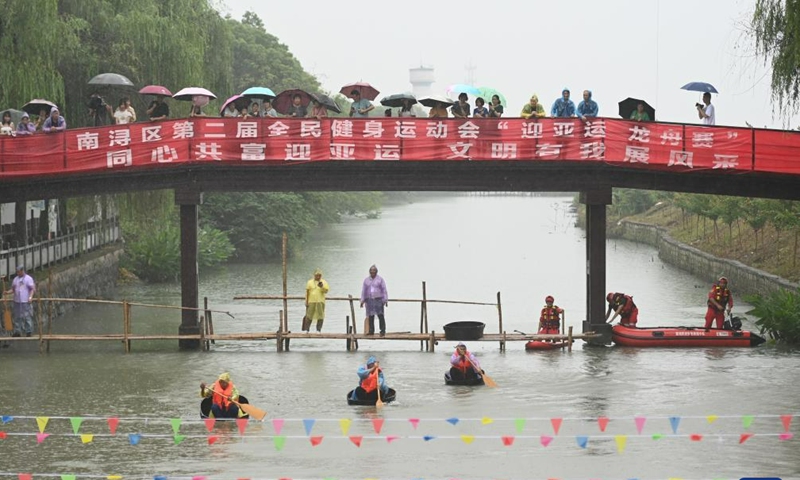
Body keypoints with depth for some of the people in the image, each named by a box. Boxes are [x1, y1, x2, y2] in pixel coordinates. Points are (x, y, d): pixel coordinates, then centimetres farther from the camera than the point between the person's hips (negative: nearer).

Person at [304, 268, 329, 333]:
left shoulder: (324, 283, 5)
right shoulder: (310, 282, 6)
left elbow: (326, 291, -7)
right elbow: (307, 292, 5)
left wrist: (322, 287, -27)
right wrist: (306, 302, -1)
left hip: (320, 301, 0)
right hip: (311, 301, 0)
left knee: (320, 316, -4)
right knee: (309, 316, 1)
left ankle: (318, 330, 1)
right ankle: (307, 329, 8)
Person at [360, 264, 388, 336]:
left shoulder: (380, 279, 5)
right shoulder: (366, 280, 13)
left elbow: (384, 290, 2)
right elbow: (363, 291, 15)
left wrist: (385, 300, -6)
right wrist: (362, 300, 8)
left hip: (378, 299, -3)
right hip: (369, 300, 3)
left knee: (380, 315, -8)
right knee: (370, 316, 2)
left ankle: (383, 330, -6)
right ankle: (371, 331, 8)